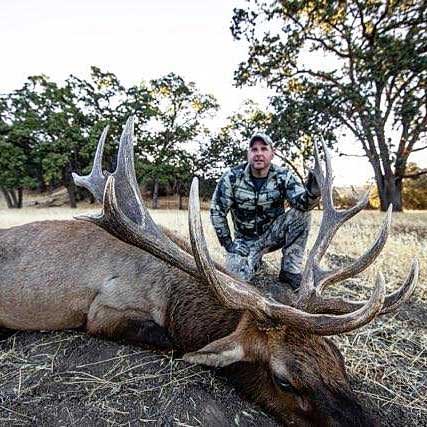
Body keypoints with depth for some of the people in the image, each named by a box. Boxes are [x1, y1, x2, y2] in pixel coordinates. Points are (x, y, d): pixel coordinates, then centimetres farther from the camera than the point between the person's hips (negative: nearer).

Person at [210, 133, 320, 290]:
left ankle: (290, 271, -10)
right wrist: (227, 243, -10)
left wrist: (312, 193, -51)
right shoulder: (232, 177, -13)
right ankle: (255, 260, 15)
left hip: (274, 234, 1)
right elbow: (217, 211, -7)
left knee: (301, 214, -25)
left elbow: (302, 203, -27)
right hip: (246, 240, 0)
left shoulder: (284, 176, -11)